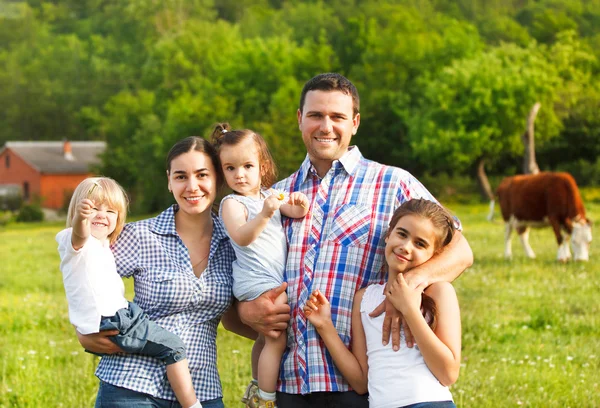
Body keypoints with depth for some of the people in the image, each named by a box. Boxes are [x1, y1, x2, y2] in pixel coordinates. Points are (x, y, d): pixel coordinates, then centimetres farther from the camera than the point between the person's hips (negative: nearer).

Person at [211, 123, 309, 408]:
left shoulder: (269, 195, 13)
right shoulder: (232, 203, -10)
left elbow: (296, 213, 11)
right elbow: (241, 237, -25)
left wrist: (299, 203, -12)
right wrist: (265, 214, -38)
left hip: (276, 281, 8)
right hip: (257, 281, -8)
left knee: (266, 337, 19)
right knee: (277, 339, -12)